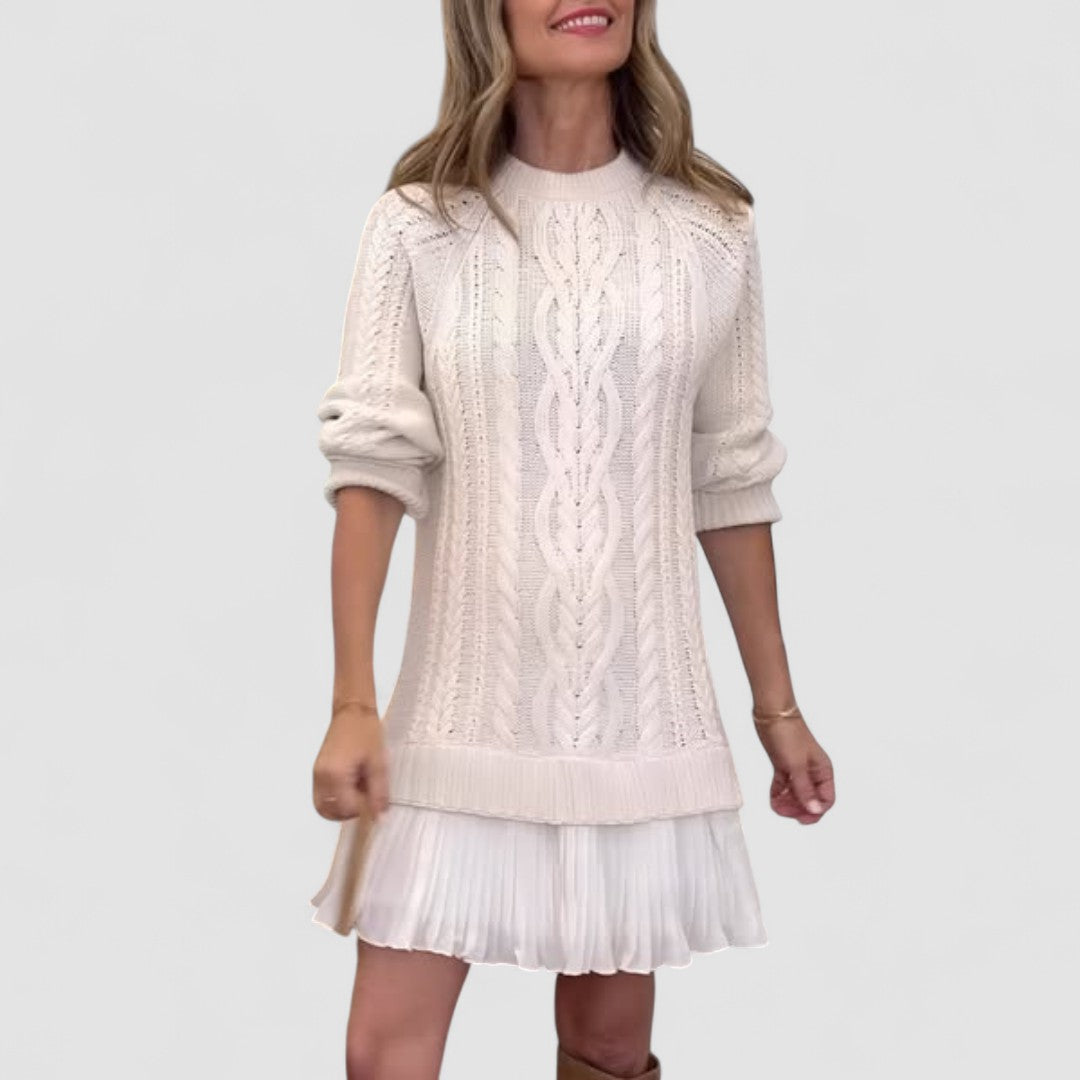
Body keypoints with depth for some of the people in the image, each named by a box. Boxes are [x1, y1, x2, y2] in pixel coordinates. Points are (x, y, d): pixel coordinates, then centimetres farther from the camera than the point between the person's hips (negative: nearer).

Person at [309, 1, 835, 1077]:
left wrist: (777, 704, 10)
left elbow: (731, 480, 7)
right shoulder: (419, 222, -3)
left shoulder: (710, 230, 3)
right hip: (465, 706, -1)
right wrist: (351, 702, -11)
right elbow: (372, 464, -5)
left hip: (640, 707, 2)